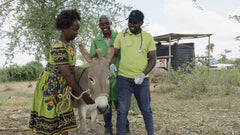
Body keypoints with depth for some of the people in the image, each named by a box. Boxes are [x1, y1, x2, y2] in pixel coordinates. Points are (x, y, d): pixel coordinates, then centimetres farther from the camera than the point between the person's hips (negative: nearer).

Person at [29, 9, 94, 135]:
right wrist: (82, 94, -21)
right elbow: (66, 75, -25)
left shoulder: (70, 42, 4)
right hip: (50, 85, -8)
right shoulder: (58, 47, -24)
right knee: (49, 120, 1)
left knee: (64, 120, 11)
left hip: (62, 86, 9)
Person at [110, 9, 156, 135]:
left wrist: (143, 74, -12)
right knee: (122, 110, 1)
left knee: (146, 109, 12)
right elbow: (114, 54, 12)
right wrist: (112, 64, -10)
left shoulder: (148, 37, 2)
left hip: (141, 80, 0)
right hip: (123, 78, 0)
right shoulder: (121, 35, 4)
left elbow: (153, 59, 1)